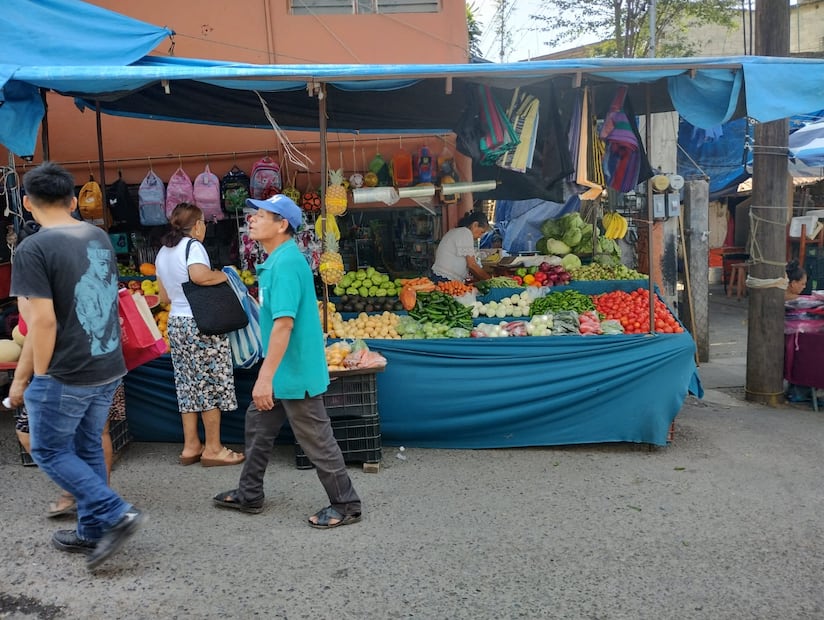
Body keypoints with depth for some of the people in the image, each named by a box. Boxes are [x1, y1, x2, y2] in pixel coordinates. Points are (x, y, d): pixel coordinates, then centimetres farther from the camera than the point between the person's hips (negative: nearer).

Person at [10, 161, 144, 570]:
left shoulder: (32, 249, -16)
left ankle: (117, 515, 1)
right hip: (108, 366, 7)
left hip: (66, 374, -7)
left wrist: (39, 376, -7)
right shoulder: (100, 237, 6)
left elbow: (44, 322, -20)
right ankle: (93, 531, 27)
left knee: (49, 451, 10)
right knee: (88, 448, 18)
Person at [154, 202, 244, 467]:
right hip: (201, 324, -8)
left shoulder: (163, 252, 15)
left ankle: (191, 446, 18)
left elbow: (164, 297, 18)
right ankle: (213, 448, 6)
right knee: (211, 384, 0)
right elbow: (199, 275, -30)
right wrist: (224, 275, -13)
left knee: (188, 385, 13)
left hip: (175, 323, 8)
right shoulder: (193, 246, -10)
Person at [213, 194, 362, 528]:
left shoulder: (286, 263, -22)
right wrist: (267, 374, 24)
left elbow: (284, 323, -30)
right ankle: (249, 495, 36)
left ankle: (346, 505, 15)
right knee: (258, 424, 20)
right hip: (282, 370, 11)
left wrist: (265, 376, -30)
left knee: (316, 439, 1)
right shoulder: (276, 259, 10)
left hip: (294, 372, -11)